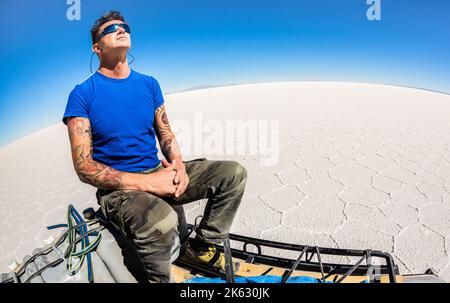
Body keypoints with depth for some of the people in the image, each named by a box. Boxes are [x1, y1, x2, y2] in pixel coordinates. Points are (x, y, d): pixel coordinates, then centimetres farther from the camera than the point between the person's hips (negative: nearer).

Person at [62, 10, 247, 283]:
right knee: (162, 222, -39)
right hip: (118, 189, -5)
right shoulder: (83, 94, -6)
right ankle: (159, 279, -6)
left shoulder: (149, 84, 9)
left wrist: (178, 164, -9)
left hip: (159, 173, 6)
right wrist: (146, 182, -23)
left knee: (234, 173, -4)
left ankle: (202, 248, 7)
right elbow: (84, 167, -12)